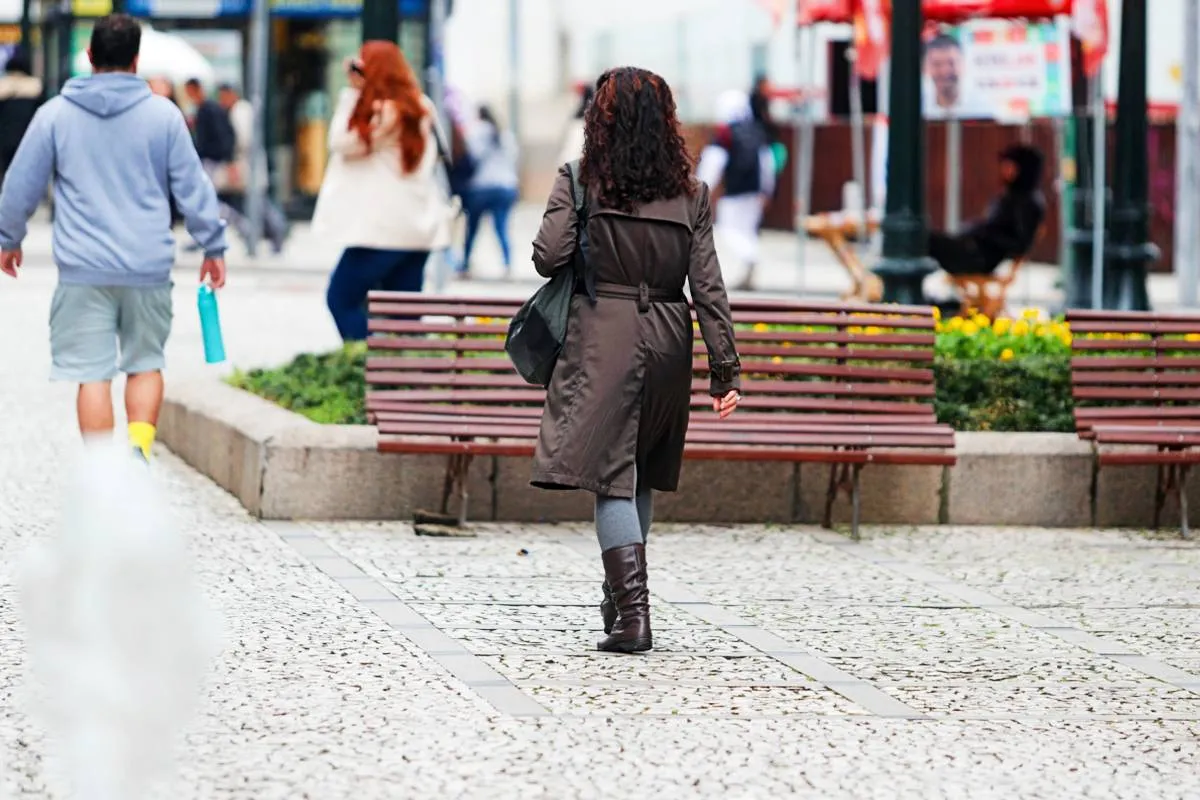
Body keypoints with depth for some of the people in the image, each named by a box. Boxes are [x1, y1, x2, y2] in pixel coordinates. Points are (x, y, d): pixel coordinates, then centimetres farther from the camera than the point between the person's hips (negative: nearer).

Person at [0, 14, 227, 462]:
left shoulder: (55, 114, 2)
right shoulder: (163, 115, 1)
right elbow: (192, 186, 4)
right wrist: (213, 246, 15)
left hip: (83, 272, -1)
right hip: (148, 269, 1)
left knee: (93, 375, 2)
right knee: (146, 364, 14)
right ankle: (139, 448, -7)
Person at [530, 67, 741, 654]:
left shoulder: (580, 183, -4)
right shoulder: (689, 195, 4)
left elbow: (548, 257, -11)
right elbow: (707, 287, 1)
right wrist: (726, 370, 2)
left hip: (601, 340, -3)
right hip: (667, 341, 4)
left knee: (610, 476, -4)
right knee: (642, 473, 18)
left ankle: (632, 611, -16)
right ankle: (622, 597, 29)